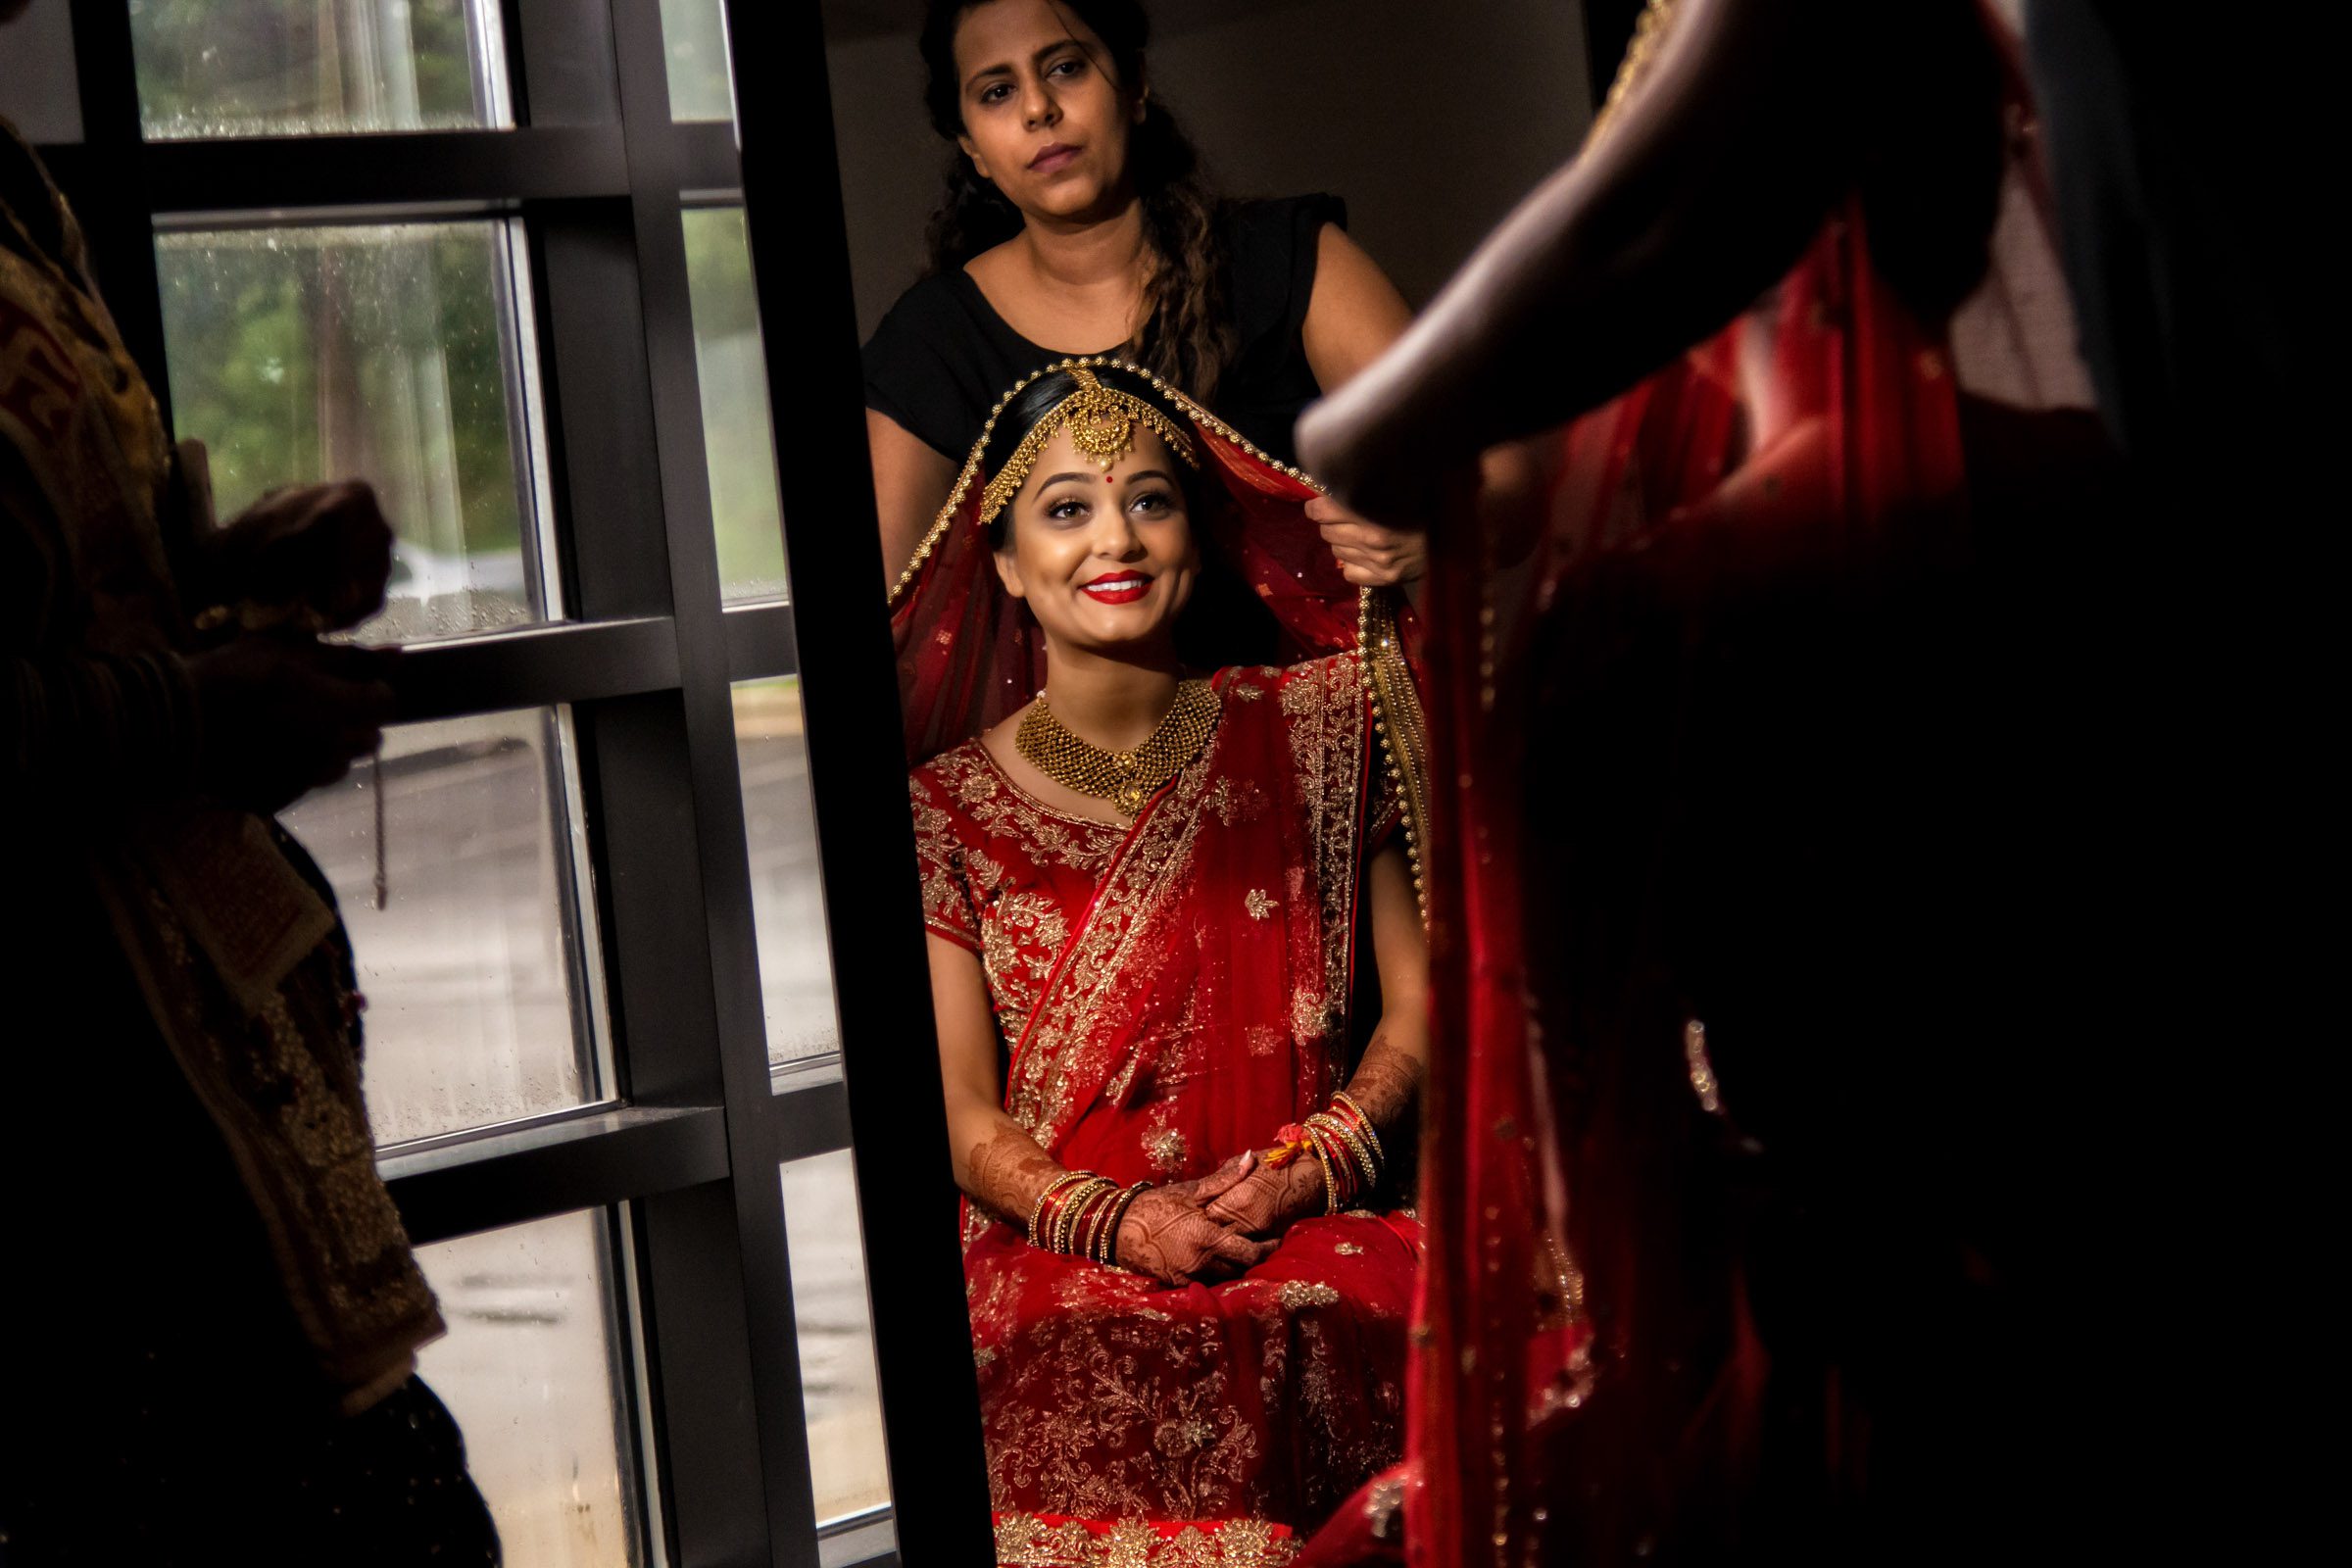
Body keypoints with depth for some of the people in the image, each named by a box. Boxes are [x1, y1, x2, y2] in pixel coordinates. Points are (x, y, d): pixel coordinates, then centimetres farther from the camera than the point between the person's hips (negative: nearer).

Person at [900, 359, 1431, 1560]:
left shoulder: (1312, 728, 10)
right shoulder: (949, 810, 6)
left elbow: (1419, 1000, 9)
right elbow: (966, 1123, 4)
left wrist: (1307, 1170, -9)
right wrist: (1116, 1220, -16)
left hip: (1313, 1231, 1)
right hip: (1057, 1246, -1)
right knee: (1091, 1371, -35)